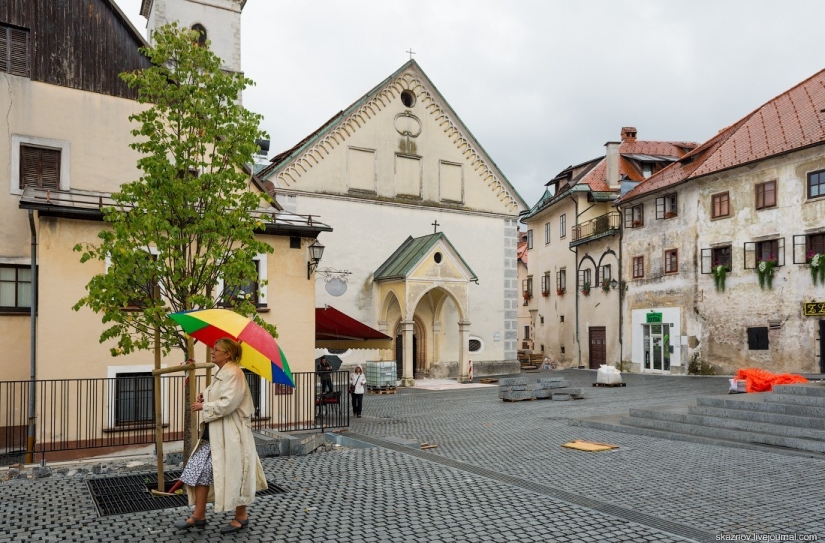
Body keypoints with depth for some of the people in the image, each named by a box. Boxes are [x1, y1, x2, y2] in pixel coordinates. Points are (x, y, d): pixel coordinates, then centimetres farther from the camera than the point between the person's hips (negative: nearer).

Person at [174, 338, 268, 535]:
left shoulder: (233, 373, -17)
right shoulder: (221, 373, 14)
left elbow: (228, 403, -24)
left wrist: (204, 406, -13)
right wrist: (206, 397, 5)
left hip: (229, 433, -10)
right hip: (214, 432, 10)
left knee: (234, 474, 2)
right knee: (200, 470, 9)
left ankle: (241, 517, 17)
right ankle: (199, 516, 19)